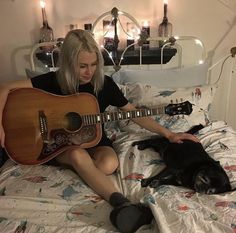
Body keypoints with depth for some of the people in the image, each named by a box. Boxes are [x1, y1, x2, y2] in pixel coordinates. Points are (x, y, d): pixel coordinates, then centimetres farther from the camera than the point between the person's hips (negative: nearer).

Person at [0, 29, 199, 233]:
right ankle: (122, 202, -44)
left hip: (94, 139, 2)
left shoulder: (105, 84, -7)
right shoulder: (54, 81, -11)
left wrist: (168, 134, -7)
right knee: (78, 155, -38)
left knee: (109, 164, -34)